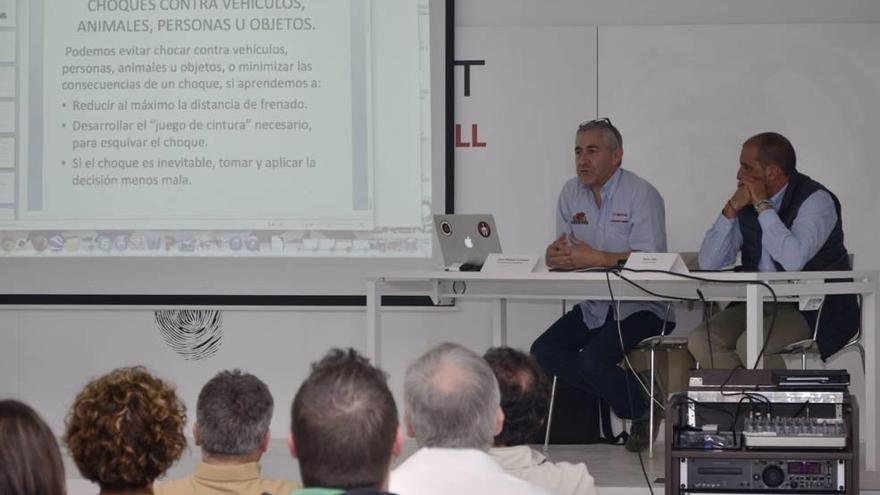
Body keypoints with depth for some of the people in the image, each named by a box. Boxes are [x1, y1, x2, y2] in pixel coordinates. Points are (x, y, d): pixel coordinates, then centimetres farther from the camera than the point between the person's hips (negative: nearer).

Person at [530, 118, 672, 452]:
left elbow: (650, 259, -22)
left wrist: (594, 258, -28)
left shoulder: (641, 194, -11)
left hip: (638, 308, -7)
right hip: (592, 308, 7)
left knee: (592, 360, -26)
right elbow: (563, 254, 5)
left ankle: (645, 411, 1)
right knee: (543, 352, -11)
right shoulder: (571, 193, 9)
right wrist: (555, 255, -21)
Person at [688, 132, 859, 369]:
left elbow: (793, 260, -30)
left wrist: (763, 205, -21)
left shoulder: (815, 199, -12)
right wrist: (731, 208, -9)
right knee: (701, 341, -16)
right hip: (757, 304, 6)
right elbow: (708, 263, 1)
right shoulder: (746, 202, 6)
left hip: (814, 308, -6)